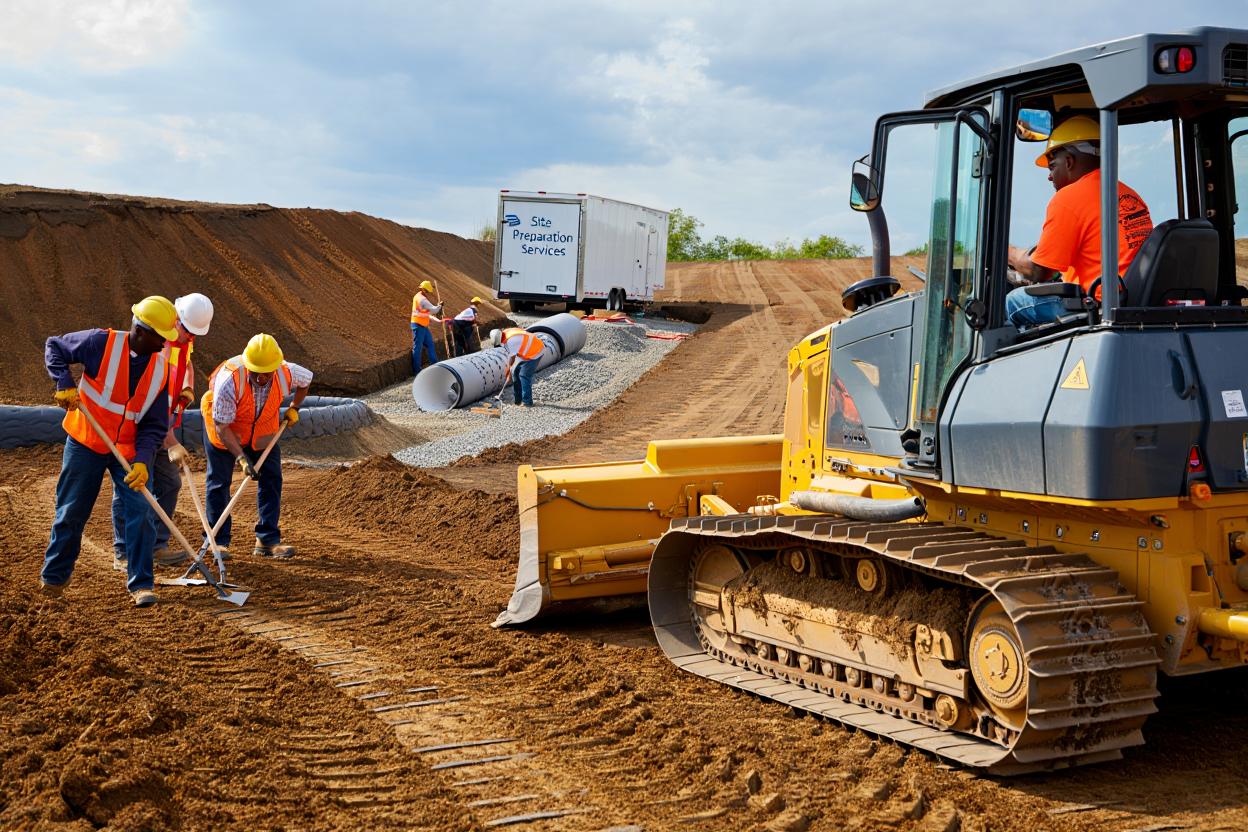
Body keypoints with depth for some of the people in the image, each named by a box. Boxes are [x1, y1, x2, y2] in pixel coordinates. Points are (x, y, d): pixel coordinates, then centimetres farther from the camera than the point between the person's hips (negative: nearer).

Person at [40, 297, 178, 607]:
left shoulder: (160, 368, -5)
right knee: (71, 512, 7)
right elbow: (54, 347, -2)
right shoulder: (102, 343, -14)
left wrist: (142, 460, -19)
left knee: (139, 511, -8)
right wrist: (64, 384, -17)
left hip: (130, 450, 2)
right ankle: (54, 576, 26)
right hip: (86, 444, -2)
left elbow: (154, 425, -5)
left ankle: (140, 584, 0)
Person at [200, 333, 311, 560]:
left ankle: (268, 540, 5)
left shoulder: (286, 373, -27)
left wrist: (294, 407, -2)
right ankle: (217, 540, 9)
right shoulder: (229, 379, -39)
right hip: (225, 430, -4)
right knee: (219, 483, -3)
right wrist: (241, 458, -38)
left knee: (271, 480, -2)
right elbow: (222, 426, -33)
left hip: (263, 430, 4)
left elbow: (307, 379, 1)